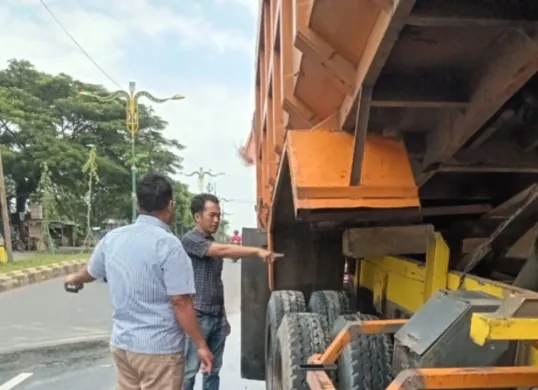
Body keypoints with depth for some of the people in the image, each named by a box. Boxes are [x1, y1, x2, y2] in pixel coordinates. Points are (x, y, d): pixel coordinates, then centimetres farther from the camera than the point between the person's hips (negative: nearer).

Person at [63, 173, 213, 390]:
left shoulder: (113, 237, 2)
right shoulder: (167, 244, -18)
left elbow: (90, 272, 21)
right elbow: (180, 302, -19)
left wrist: (73, 279, 44)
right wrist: (201, 345, -9)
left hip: (121, 343, 7)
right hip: (158, 348, -6)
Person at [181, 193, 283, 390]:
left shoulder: (213, 244, 16)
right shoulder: (190, 240, -11)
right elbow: (224, 251, -26)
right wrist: (257, 251, -32)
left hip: (217, 317, 8)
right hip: (197, 317, -8)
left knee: (213, 371, 12)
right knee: (189, 371, -2)